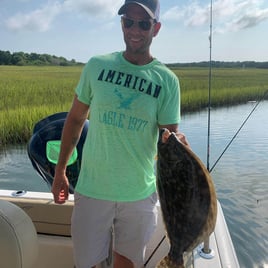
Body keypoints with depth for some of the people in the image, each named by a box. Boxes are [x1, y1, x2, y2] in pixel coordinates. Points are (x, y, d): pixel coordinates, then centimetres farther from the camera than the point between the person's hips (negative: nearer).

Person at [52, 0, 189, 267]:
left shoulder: (167, 80, -6)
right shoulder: (97, 65, -3)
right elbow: (75, 119, 5)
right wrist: (59, 170, 6)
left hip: (140, 193, 0)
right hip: (92, 188, 0)